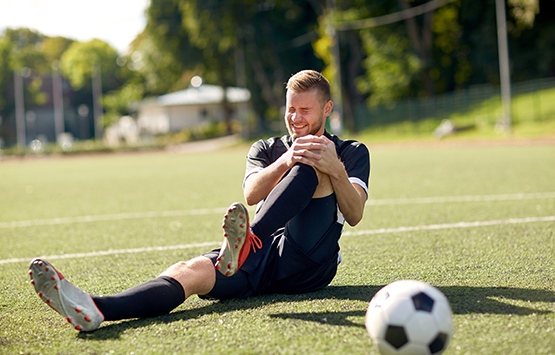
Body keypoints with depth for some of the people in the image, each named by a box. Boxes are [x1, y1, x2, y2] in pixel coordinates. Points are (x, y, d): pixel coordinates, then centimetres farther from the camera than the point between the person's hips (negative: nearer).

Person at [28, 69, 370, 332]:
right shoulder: (267, 149, 22)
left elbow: (354, 214, -2)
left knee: (311, 164, -22)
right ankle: (95, 309, -55)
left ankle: (246, 241, -44)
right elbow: (251, 194, -1)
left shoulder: (352, 152, 16)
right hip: (260, 258, 2)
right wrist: (284, 162, -20)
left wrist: (335, 170, -21)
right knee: (189, 271, -28)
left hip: (309, 262, -2)